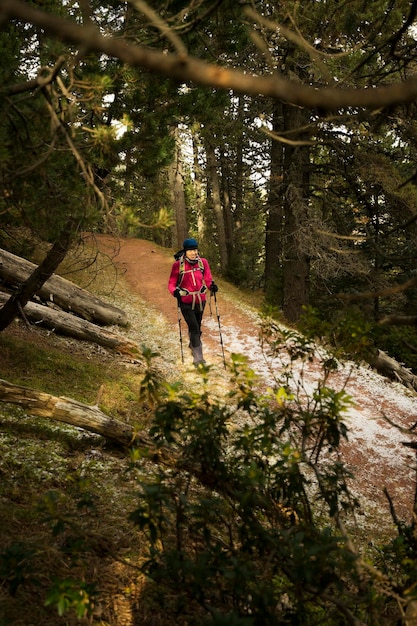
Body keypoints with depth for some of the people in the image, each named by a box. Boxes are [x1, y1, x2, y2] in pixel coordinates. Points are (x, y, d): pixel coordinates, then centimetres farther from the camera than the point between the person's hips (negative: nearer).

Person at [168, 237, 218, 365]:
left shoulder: (203, 262, -4)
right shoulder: (178, 265, -12)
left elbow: (208, 279, 1)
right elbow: (171, 283, -7)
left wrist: (212, 286, -21)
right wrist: (175, 291, -27)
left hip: (200, 301, 4)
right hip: (186, 302, -4)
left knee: (197, 327, 20)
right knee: (194, 328, -14)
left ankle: (193, 345, 49)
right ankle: (197, 357, -8)